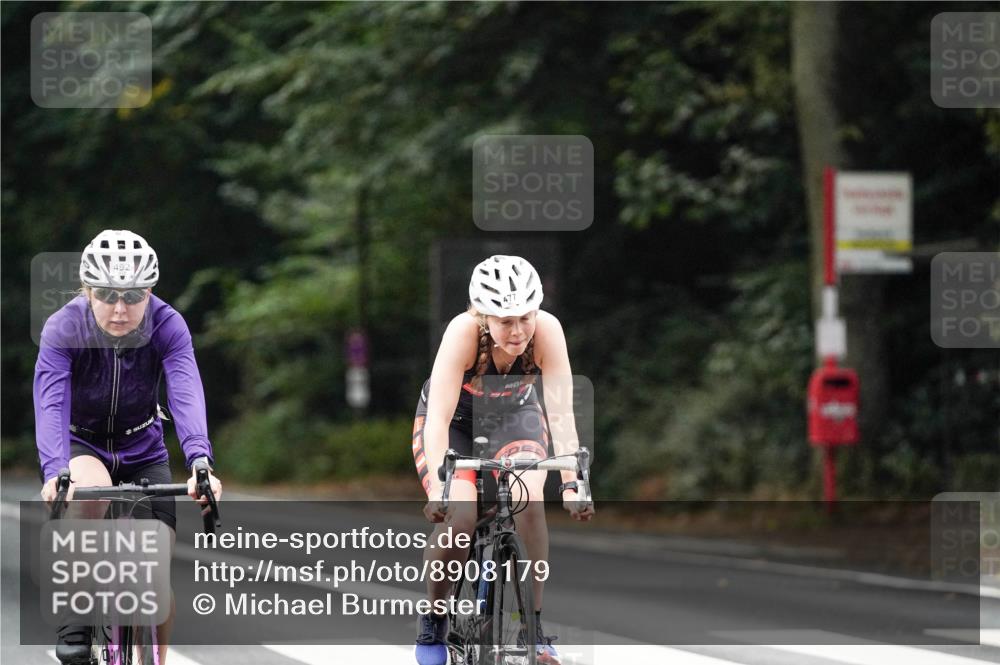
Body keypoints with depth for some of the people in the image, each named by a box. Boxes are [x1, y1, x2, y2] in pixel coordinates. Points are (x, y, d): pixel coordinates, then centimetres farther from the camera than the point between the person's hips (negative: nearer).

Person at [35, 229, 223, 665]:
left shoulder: (167, 326, -23)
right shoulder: (63, 329, -26)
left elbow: (186, 395, -36)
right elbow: (50, 404, -37)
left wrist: (201, 464, -52)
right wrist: (54, 473, -53)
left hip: (143, 450, 2)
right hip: (81, 445, -2)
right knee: (94, 489, -36)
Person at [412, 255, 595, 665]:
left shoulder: (546, 331, -31)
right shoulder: (463, 332, -35)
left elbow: (561, 414, -30)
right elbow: (438, 419, -38)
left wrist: (571, 484, -40)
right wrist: (439, 489, -48)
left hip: (513, 417, 2)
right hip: (454, 421, -2)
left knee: (528, 502, -26)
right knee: (458, 517, -24)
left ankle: (532, 627, -12)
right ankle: (433, 622, 1)